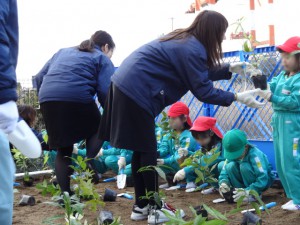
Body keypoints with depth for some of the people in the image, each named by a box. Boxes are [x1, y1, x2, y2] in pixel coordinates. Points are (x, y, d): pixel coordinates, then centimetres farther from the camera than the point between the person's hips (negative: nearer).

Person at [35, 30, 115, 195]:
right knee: (97, 129, 23)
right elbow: (105, 91, 0)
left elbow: (40, 77, 23)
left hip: (47, 98, 4)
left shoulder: (63, 52, 32)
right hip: (78, 99, -4)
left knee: (63, 150, 16)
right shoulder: (102, 59, 17)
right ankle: (89, 161, -1)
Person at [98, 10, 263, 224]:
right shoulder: (192, 50, -16)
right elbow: (203, 91, -13)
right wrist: (237, 97, -7)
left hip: (127, 87, 10)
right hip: (136, 93, -10)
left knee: (141, 150, 13)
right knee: (148, 151, -2)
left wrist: (230, 69, 24)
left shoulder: (185, 40, 15)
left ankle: (141, 206, 20)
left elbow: (200, 73, 25)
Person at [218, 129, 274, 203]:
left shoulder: (255, 154, -29)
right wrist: (223, 183, -35)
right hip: (246, 181, 5)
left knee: (244, 166, -33)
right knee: (230, 166, -23)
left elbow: (263, 180, -35)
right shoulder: (232, 154, -13)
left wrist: (247, 191, -43)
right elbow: (224, 172, -13)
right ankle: (240, 194, -12)